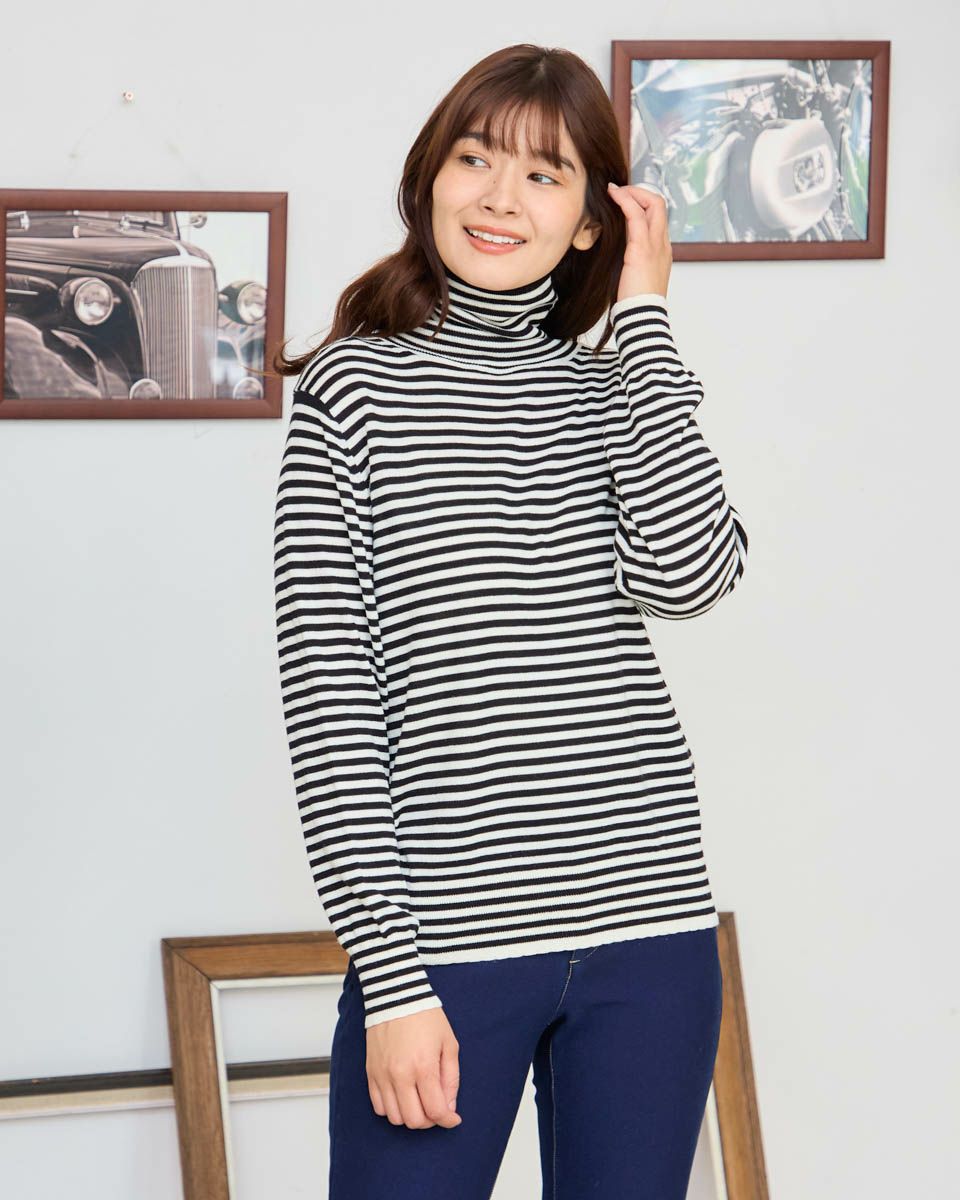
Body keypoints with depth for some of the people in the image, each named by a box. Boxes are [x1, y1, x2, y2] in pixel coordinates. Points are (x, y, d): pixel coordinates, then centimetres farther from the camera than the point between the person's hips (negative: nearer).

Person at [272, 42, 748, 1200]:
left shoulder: (622, 389, 11)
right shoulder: (354, 388, 0)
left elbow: (686, 575, -10)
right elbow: (327, 691, -5)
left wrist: (643, 319, -2)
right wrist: (393, 975, -11)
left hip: (648, 933, 4)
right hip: (441, 941, -3)